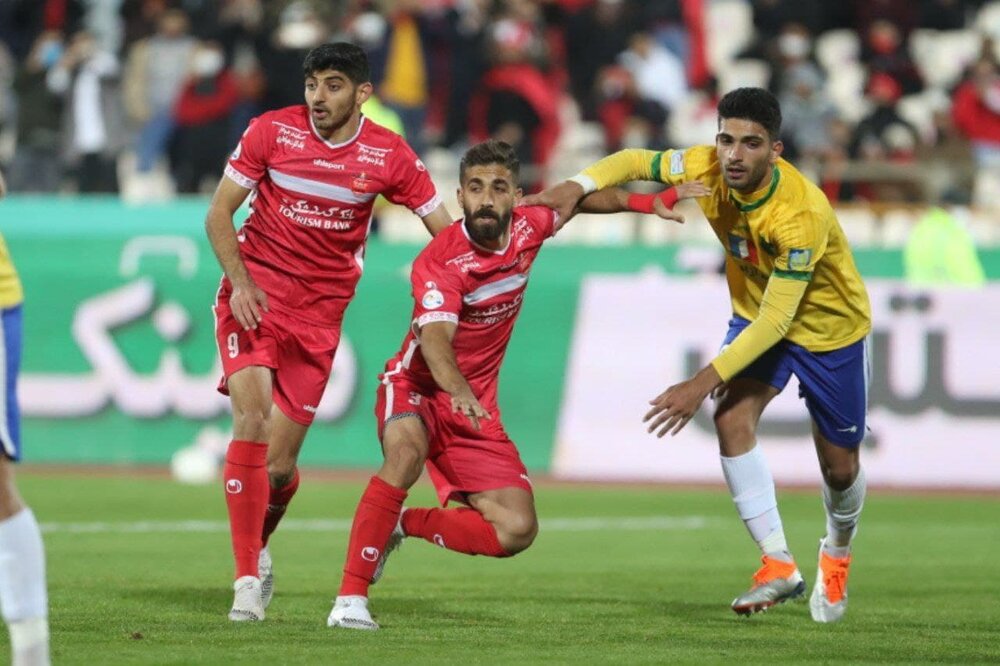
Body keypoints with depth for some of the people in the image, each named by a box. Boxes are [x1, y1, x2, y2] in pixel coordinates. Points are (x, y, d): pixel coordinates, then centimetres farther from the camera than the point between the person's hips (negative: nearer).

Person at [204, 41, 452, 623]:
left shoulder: (388, 154, -4)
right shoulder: (272, 132, -5)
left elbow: (447, 232, 2)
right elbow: (219, 213, 1)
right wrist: (240, 280, -13)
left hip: (321, 312, 1)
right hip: (256, 295, -1)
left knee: (280, 463, -1)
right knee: (252, 418, -21)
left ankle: (259, 545, 32)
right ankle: (248, 578, -17)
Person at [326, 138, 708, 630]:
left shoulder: (527, 229, -5)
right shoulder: (441, 260, -23)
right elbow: (435, 338, -39)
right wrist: (460, 392, -58)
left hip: (476, 405, 6)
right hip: (416, 387, -5)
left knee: (517, 530, -9)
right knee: (406, 453, -39)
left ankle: (398, 525, 9)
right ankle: (351, 598, -36)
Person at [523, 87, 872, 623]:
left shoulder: (801, 214, -39)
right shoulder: (706, 168, -23)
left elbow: (775, 322, -38)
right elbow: (636, 162, -4)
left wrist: (704, 382, -43)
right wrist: (578, 187, -24)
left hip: (830, 326, -4)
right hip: (757, 314, 4)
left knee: (839, 468, 6)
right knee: (732, 418, -23)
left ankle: (836, 554, 40)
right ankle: (779, 565, -16)